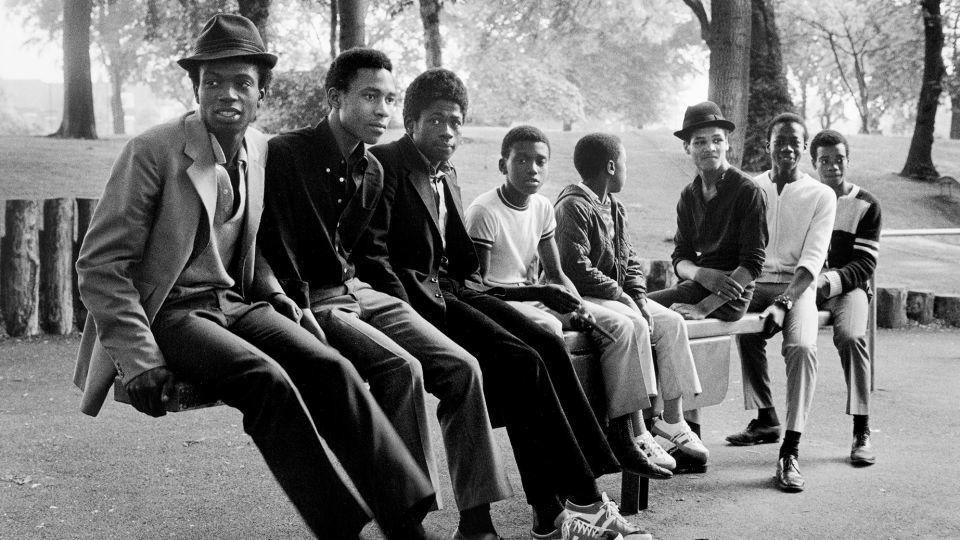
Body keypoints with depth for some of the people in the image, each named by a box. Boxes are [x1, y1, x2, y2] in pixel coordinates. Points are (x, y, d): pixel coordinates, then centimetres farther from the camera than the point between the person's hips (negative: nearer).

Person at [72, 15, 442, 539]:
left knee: (329, 367, -20)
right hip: (168, 313, -5)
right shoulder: (153, 151, -11)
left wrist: (273, 296, 7)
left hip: (234, 302, 5)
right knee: (267, 379, -30)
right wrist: (140, 360, -18)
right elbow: (100, 265, -10)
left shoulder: (260, 149, 7)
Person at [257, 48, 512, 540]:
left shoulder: (371, 171, 12)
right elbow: (274, 248, -13)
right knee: (401, 369, -29)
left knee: (460, 368, -10)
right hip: (311, 301, -7)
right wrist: (301, 312, -19)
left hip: (355, 291, 7)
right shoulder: (285, 154, -10)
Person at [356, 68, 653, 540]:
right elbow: (370, 254, -12)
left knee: (548, 347, -14)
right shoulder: (384, 165, -5)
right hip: (414, 295, -8)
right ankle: (582, 499, -17)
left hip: (449, 289, 8)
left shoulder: (448, 176, 22)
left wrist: (469, 291, 7)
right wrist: (409, 314, -21)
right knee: (521, 361, -24)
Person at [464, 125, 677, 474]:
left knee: (620, 327, -8)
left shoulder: (542, 208, 9)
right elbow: (479, 285, -17)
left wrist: (578, 306, -7)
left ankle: (625, 431, -10)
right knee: (549, 328, -39)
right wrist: (540, 292, -25)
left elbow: (556, 274, 13)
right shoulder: (484, 212, -13)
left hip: (537, 297, 8)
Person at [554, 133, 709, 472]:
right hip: (581, 299, -9)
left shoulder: (613, 209, 17)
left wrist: (639, 297, -1)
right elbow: (577, 269, -21)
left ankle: (673, 418, -8)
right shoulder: (572, 208, -14)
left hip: (617, 296, 9)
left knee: (672, 323, -8)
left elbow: (630, 261, 17)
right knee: (635, 326, -30)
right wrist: (621, 295, -16)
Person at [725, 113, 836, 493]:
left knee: (802, 347, -31)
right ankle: (765, 419, -11)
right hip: (753, 282, 2)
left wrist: (782, 304, -21)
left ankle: (791, 450, -28)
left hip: (796, 285, -2)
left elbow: (813, 259, -6)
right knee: (746, 330, -31)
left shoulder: (821, 196, 4)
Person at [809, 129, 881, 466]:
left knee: (850, 337, -35)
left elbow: (864, 265, -1)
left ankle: (861, 433, -27)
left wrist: (827, 281, -19)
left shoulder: (866, 205, 6)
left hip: (848, 287, -2)